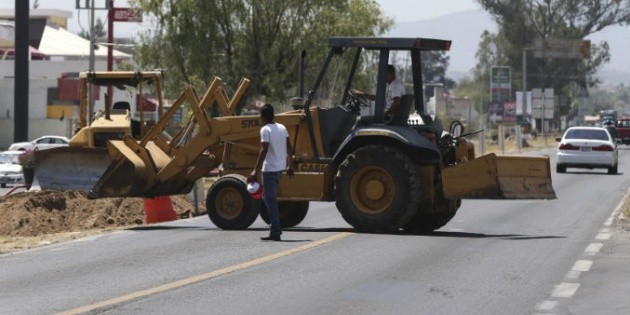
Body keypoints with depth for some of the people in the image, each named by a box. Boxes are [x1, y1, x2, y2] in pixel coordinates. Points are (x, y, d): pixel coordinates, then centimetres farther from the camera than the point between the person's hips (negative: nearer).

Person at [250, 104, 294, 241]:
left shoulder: (265, 130, -14)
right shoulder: (282, 128, 8)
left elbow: (264, 151, -21)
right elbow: (289, 148, 12)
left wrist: (256, 171, -19)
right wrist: (290, 166, 21)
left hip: (269, 169, -8)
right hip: (280, 167, 8)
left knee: (270, 200, -4)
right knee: (270, 197, 23)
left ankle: (275, 232, -7)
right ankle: (276, 227, 23)